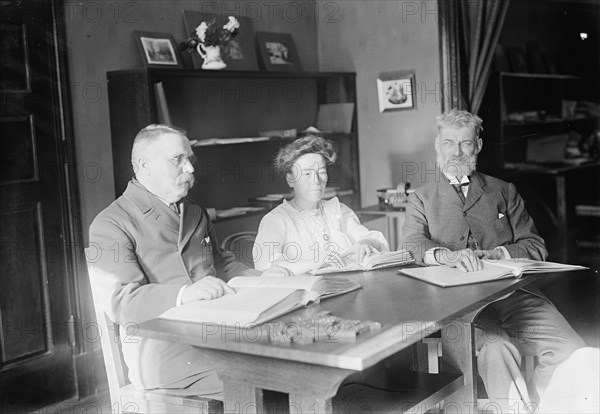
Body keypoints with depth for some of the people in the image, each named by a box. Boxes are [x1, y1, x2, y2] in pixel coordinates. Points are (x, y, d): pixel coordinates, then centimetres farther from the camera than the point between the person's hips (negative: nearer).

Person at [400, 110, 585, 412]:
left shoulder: (503, 192, 22)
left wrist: (497, 254, -7)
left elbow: (535, 246, 14)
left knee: (571, 351, -20)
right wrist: (449, 255, -24)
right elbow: (410, 247, -2)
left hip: (512, 292, 3)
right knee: (496, 348, -33)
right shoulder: (422, 199, 17)